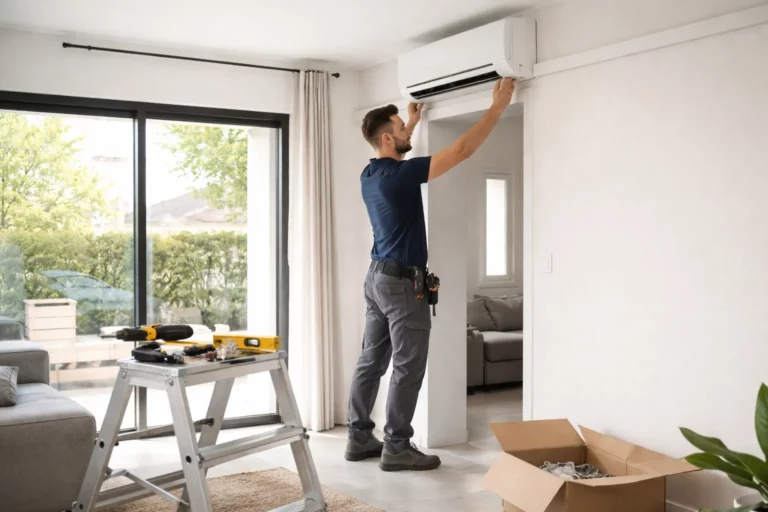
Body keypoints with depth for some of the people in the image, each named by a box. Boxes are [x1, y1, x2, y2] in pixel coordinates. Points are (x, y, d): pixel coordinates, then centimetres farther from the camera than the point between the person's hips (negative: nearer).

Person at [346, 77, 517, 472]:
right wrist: (498, 106, -12)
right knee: (408, 368, -2)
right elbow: (461, 151, -18)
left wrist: (412, 124, 39)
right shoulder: (399, 175, -19)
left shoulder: (370, 174, 7)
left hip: (378, 276, 9)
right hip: (402, 282, -9)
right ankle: (396, 448, 4)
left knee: (371, 361, 12)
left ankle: (359, 438, 19)